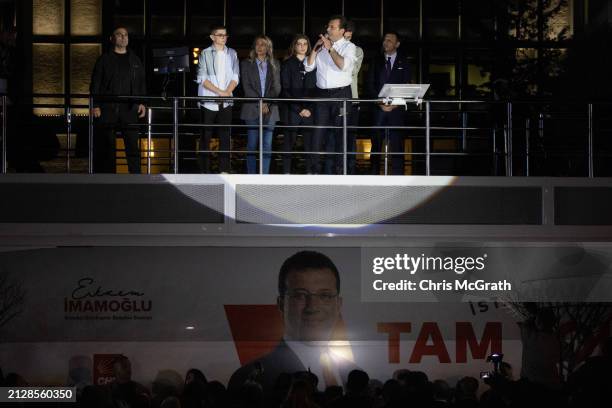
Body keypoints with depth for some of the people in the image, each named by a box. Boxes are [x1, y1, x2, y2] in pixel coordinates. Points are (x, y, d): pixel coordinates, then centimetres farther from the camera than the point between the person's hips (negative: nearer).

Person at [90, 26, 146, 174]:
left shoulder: (135, 60, 16)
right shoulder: (104, 59, 7)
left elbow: (142, 83, 15)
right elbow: (95, 83, 4)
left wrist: (141, 103, 2)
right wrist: (95, 105, -5)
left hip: (129, 109, 2)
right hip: (108, 109, -1)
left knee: (133, 145, -5)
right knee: (107, 147, 0)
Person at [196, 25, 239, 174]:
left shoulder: (232, 54, 12)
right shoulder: (205, 54, 1)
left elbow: (235, 77, 8)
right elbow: (202, 78, -6)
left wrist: (227, 92, -10)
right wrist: (219, 92, -13)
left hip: (226, 102, 3)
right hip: (208, 101, -3)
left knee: (225, 136, 0)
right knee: (205, 137, 0)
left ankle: (224, 169, 3)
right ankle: (204, 170, 3)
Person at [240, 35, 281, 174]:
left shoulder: (274, 65, 13)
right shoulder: (246, 64, 8)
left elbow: (277, 87, 6)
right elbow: (247, 87, -1)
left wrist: (267, 104, -8)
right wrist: (260, 104, -11)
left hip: (270, 109, 2)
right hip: (252, 109, -1)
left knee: (267, 144, -2)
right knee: (252, 144, -3)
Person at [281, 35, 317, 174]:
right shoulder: (287, 64, 6)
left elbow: (316, 88, 10)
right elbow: (286, 90, 0)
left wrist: (310, 108, -3)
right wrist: (299, 109, -6)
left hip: (310, 110, 2)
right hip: (292, 109, -2)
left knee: (310, 141, -3)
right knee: (289, 141, -2)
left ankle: (311, 172, -1)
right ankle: (286, 172, 1)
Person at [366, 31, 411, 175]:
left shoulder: (403, 63, 10)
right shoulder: (376, 62, 13)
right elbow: (370, 85, 8)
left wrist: (395, 104, -8)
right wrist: (380, 103, -6)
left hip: (396, 109, -1)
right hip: (378, 108, 1)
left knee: (396, 142, -6)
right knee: (376, 141, -1)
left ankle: (397, 176, -5)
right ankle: (374, 174, 2)